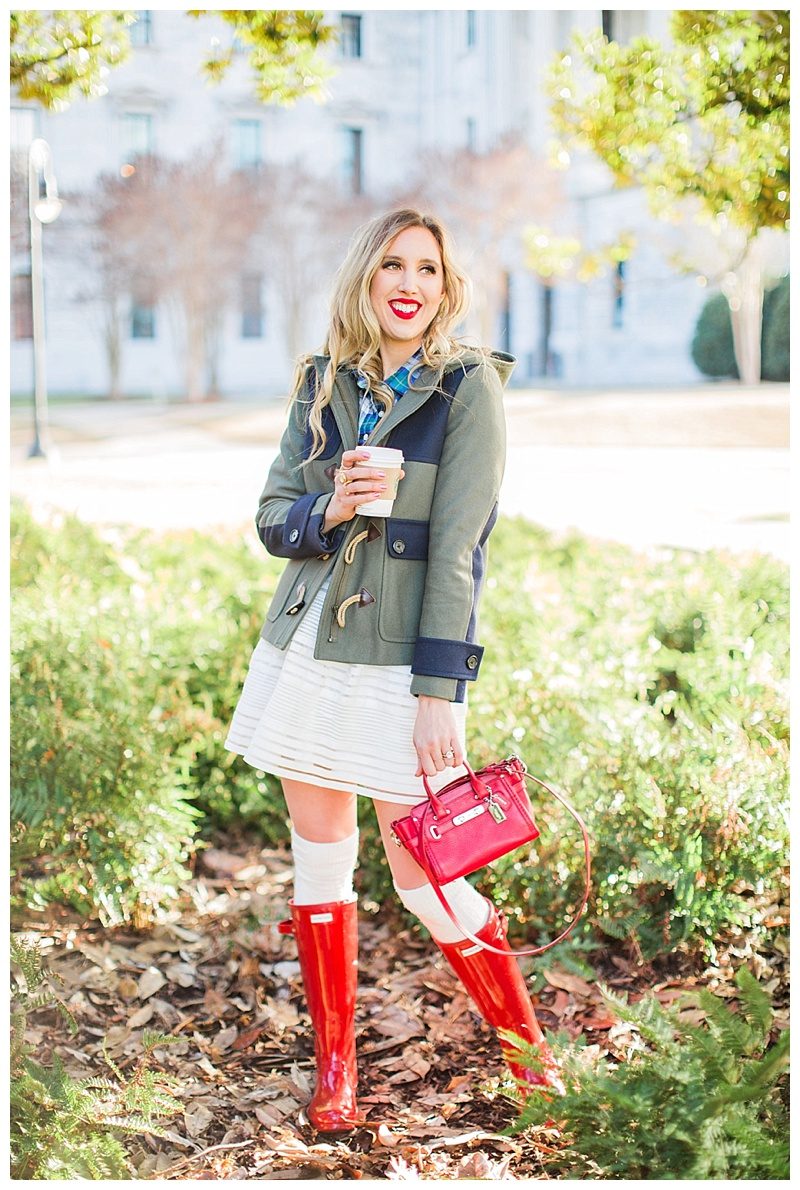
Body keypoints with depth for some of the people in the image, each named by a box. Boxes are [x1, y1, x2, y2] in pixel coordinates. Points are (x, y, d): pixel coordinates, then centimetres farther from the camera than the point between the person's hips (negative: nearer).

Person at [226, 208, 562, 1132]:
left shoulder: (468, 386, -6)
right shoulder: (322, 385, 9)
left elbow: (458, 548, -12)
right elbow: (272, 518, 9)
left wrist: (439, 693, -16)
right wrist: (329, 508, -14)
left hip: (400, 662, -5)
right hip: (305, 649, 5)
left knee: (424, 879, -4)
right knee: (319, 865, 10)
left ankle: (531, 1051, 17)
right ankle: (335, 1070, 25)